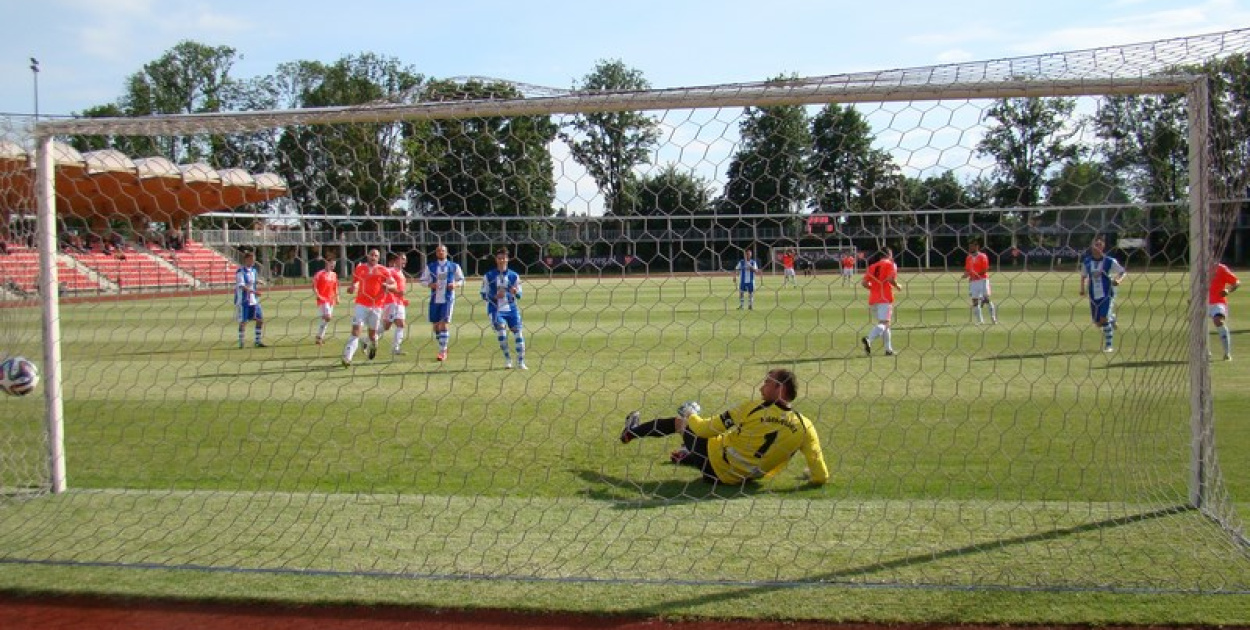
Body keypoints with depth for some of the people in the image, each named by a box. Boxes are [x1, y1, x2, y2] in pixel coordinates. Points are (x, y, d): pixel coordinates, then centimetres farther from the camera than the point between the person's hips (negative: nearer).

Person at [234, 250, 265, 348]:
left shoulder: (253, 270, 11)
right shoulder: (240, 271, -13)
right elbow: (241, 286, -24)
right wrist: (253, 291, -34)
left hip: (253, 300, 7)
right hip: (243, 300, -7)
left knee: (260, 319, 4)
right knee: (243, 322, -2)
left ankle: (257, 341, 14)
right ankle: (241, 342, 10)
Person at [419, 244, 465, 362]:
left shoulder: (454, 266, 3)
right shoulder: (430, 266, 5)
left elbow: (461, 280, 11)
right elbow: (423, 281, 7)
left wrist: (456, 284, -10)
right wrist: (431, 284, -13)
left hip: (448, 299, -3)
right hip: (435, 299, 3)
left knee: (443, 324, -13)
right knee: (435, 325, 7)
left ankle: (442, 351, -10)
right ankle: (443, 348, 25)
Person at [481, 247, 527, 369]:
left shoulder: (514, 276, 6)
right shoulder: (488, 276, 3)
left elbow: (519, 295, 10)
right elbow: (484, 295, 3)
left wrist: (515, 292, -14)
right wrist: (495, 296, -16)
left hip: (511, 309, 2)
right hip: (496, 310, -2)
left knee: (517, 332, -6)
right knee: (500, 327, -23)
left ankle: (520, 362, 4)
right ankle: (507, 358, -9)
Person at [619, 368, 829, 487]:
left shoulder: (753, 409, -24)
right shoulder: (804, 427, -17)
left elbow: (705, 429, -17)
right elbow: (821, 477, -18)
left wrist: (689, 415, 3)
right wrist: (812, 475, 5)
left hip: (714, 466, -4)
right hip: (746, 477, 4)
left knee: (679, 421, 19)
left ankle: (631, 433, 43)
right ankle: (685, 455, 60)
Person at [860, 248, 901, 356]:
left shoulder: (872, 266, 17)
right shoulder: (891, 265, 2)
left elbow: (864, 283, 8)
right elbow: (891, 279, -15)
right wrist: (897, 286, 3)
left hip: (872, 299, 6)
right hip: (885, 299, -6)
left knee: (885, 323, 19)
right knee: (883, 323, -12)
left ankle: (888, 349, 19)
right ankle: (868, 339, -38)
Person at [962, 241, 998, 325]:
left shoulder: (982, 256, -5)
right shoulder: (968, 258, 12)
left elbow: (985, 269, -11)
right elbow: (967, 270, 15)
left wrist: (978, 274, -25)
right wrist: (966, 274, -7)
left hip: (982, 280, -5)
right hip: (973, 281, 5)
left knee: (986, 298, -6)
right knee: (975, 300, 2)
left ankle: (993, 318, 3)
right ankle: (980, 320, 8)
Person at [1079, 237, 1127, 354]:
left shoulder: (1109, 261, -9)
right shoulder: (1086, 262, 1)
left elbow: (1123, 272, -3)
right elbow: (1083, 276, 17)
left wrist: (1118, 280, -23)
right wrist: (1083, 289, 4)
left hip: (1107, 295, -4)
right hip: (1094, 296, 4)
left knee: (1104, 319, -17)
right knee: (1097, 323, 6)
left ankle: (1109, 345, -3)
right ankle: (1111, 318, 40)